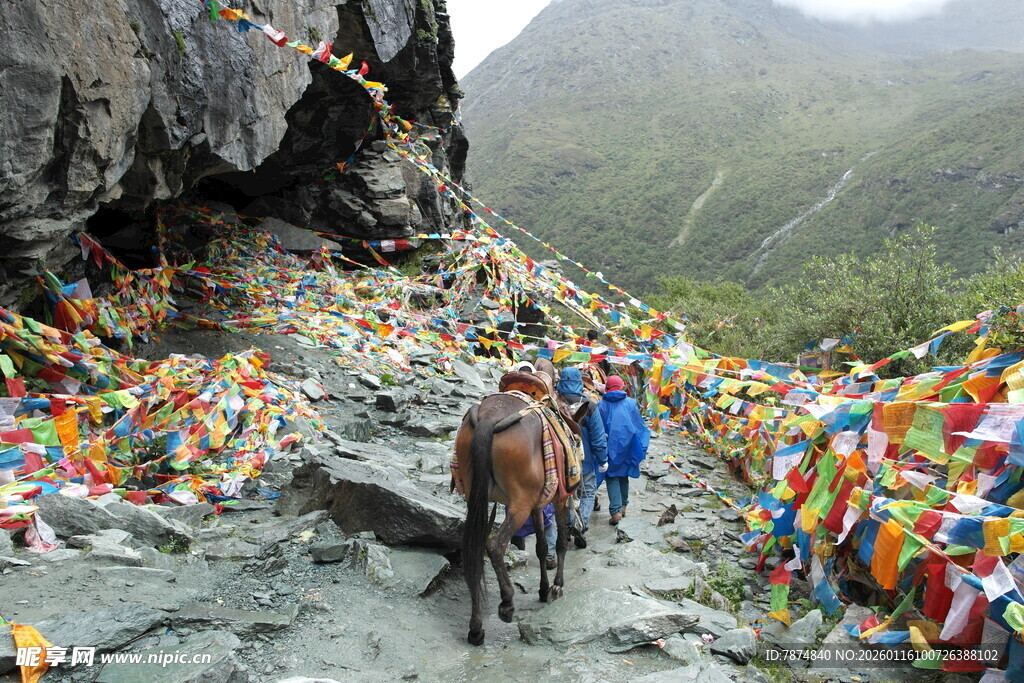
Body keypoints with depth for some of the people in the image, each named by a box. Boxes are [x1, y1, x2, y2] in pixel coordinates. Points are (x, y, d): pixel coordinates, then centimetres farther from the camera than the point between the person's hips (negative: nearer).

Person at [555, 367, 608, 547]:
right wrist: (603, 460, 2)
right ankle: (582, 524, -9)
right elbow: (598, 438, -10)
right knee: (588, 493, 11)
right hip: (584, 461, -2)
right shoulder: (589, 407, -14)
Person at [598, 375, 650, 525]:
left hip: (610, 446, -2)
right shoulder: (630, 403, -2)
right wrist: (642, 449, 10)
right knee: (624, 476, 20)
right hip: (626, 445, 2)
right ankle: (623, 506, 29)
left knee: (612, 478, 2)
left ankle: (616, 510, -12)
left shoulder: (601, 405, -5)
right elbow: (639, 426, 1)